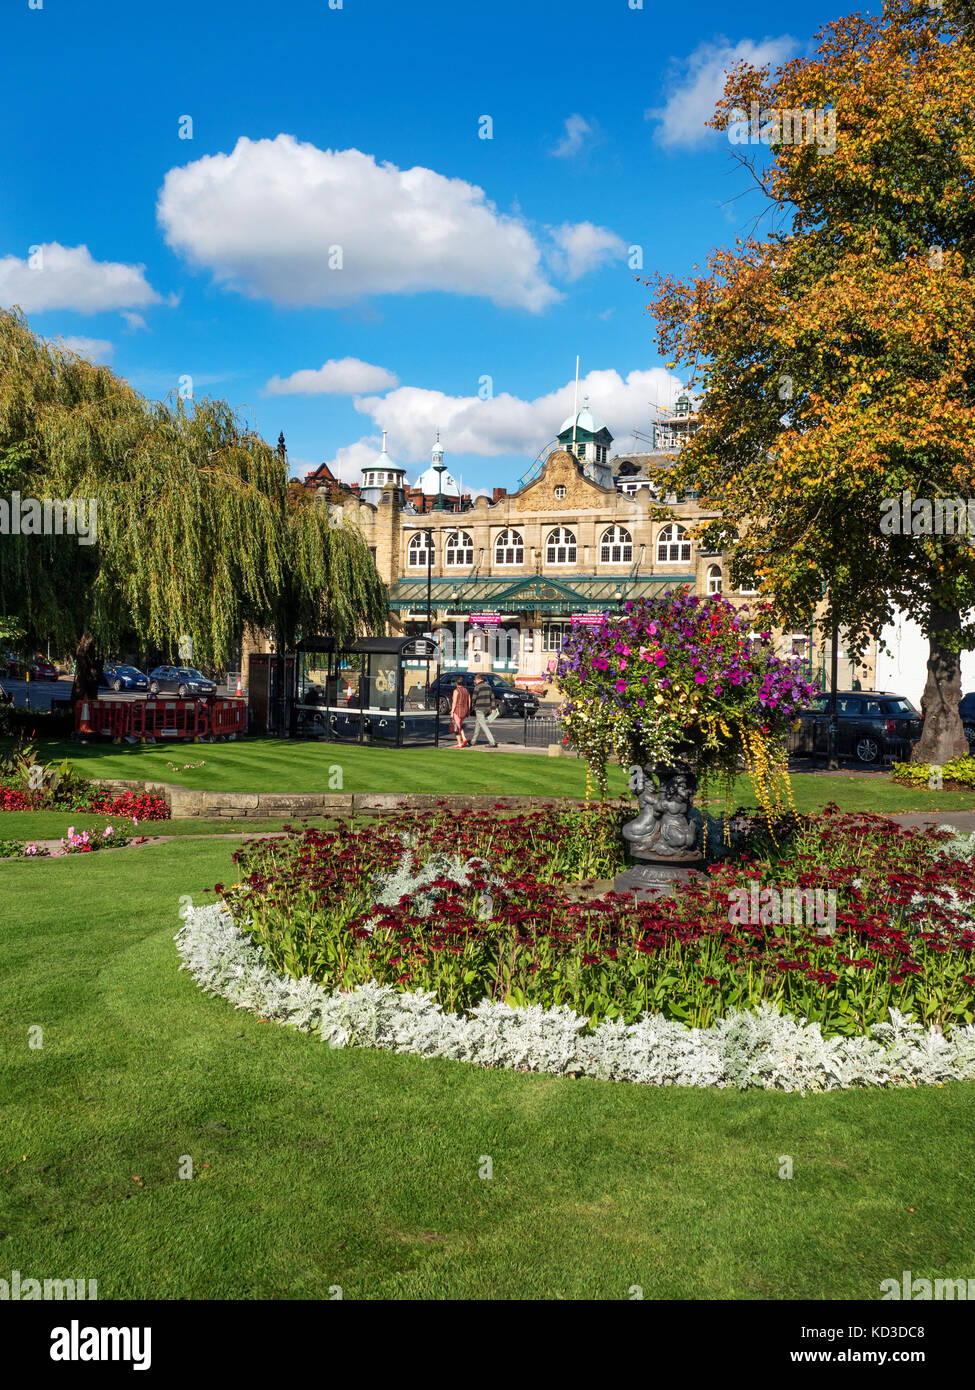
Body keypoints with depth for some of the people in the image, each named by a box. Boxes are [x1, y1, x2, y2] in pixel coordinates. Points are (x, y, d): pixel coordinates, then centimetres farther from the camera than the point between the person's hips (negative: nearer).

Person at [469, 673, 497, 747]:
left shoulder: (477, 687, -12)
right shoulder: (488, 686, 9)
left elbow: (474, 699, -11)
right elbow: (492, 697, 10)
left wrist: (471, 707, 3)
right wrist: (492, 708, 12)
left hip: (479, 709, -8)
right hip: (487, 708, 8)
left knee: (484, 726, -7)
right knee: (477, 724, 20)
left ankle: (493, 742, -15)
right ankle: (473, 741, 29)